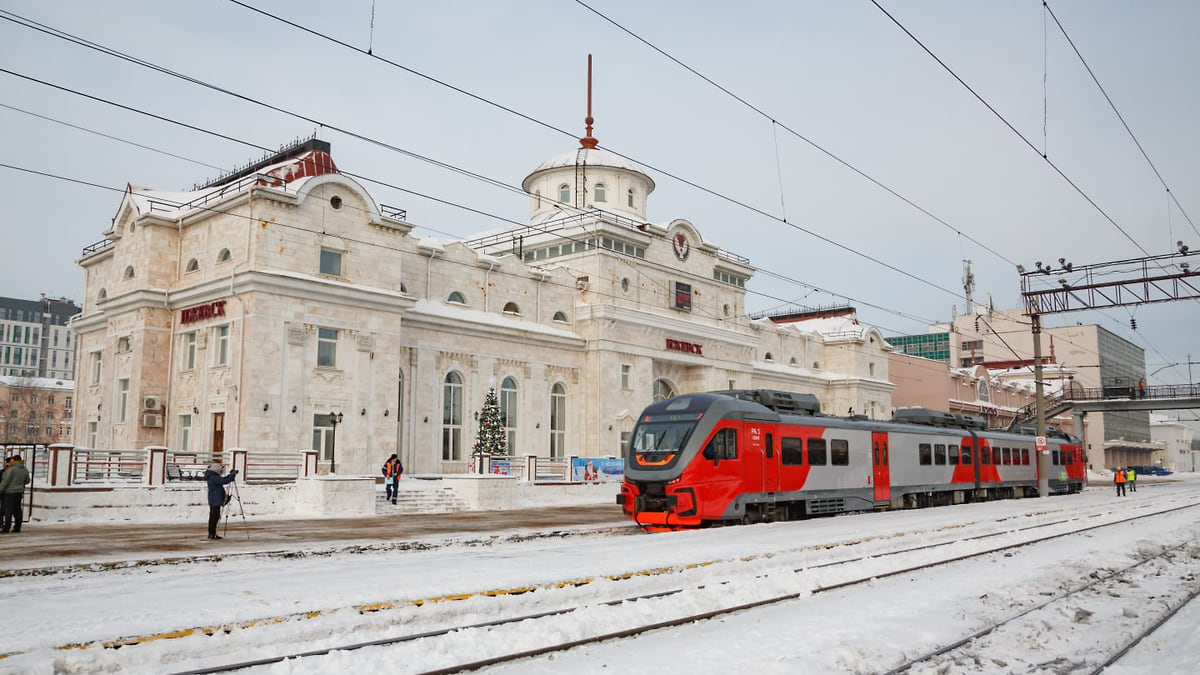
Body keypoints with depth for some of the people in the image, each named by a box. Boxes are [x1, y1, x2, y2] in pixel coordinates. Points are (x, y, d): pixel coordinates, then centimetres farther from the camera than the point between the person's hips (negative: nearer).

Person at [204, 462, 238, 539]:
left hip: (213, 501, 11)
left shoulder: (213, 477, 14)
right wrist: (233, 474, -15)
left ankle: (211, 533, 20)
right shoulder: (213, 478, -17)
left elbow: (223, 480, 22)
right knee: (215, 517, -8)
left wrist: (231, 474, 13)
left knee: (213, 517, 14)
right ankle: (212, 534, -7)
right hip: (215, 501, -11)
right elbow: (224, 481, -25)